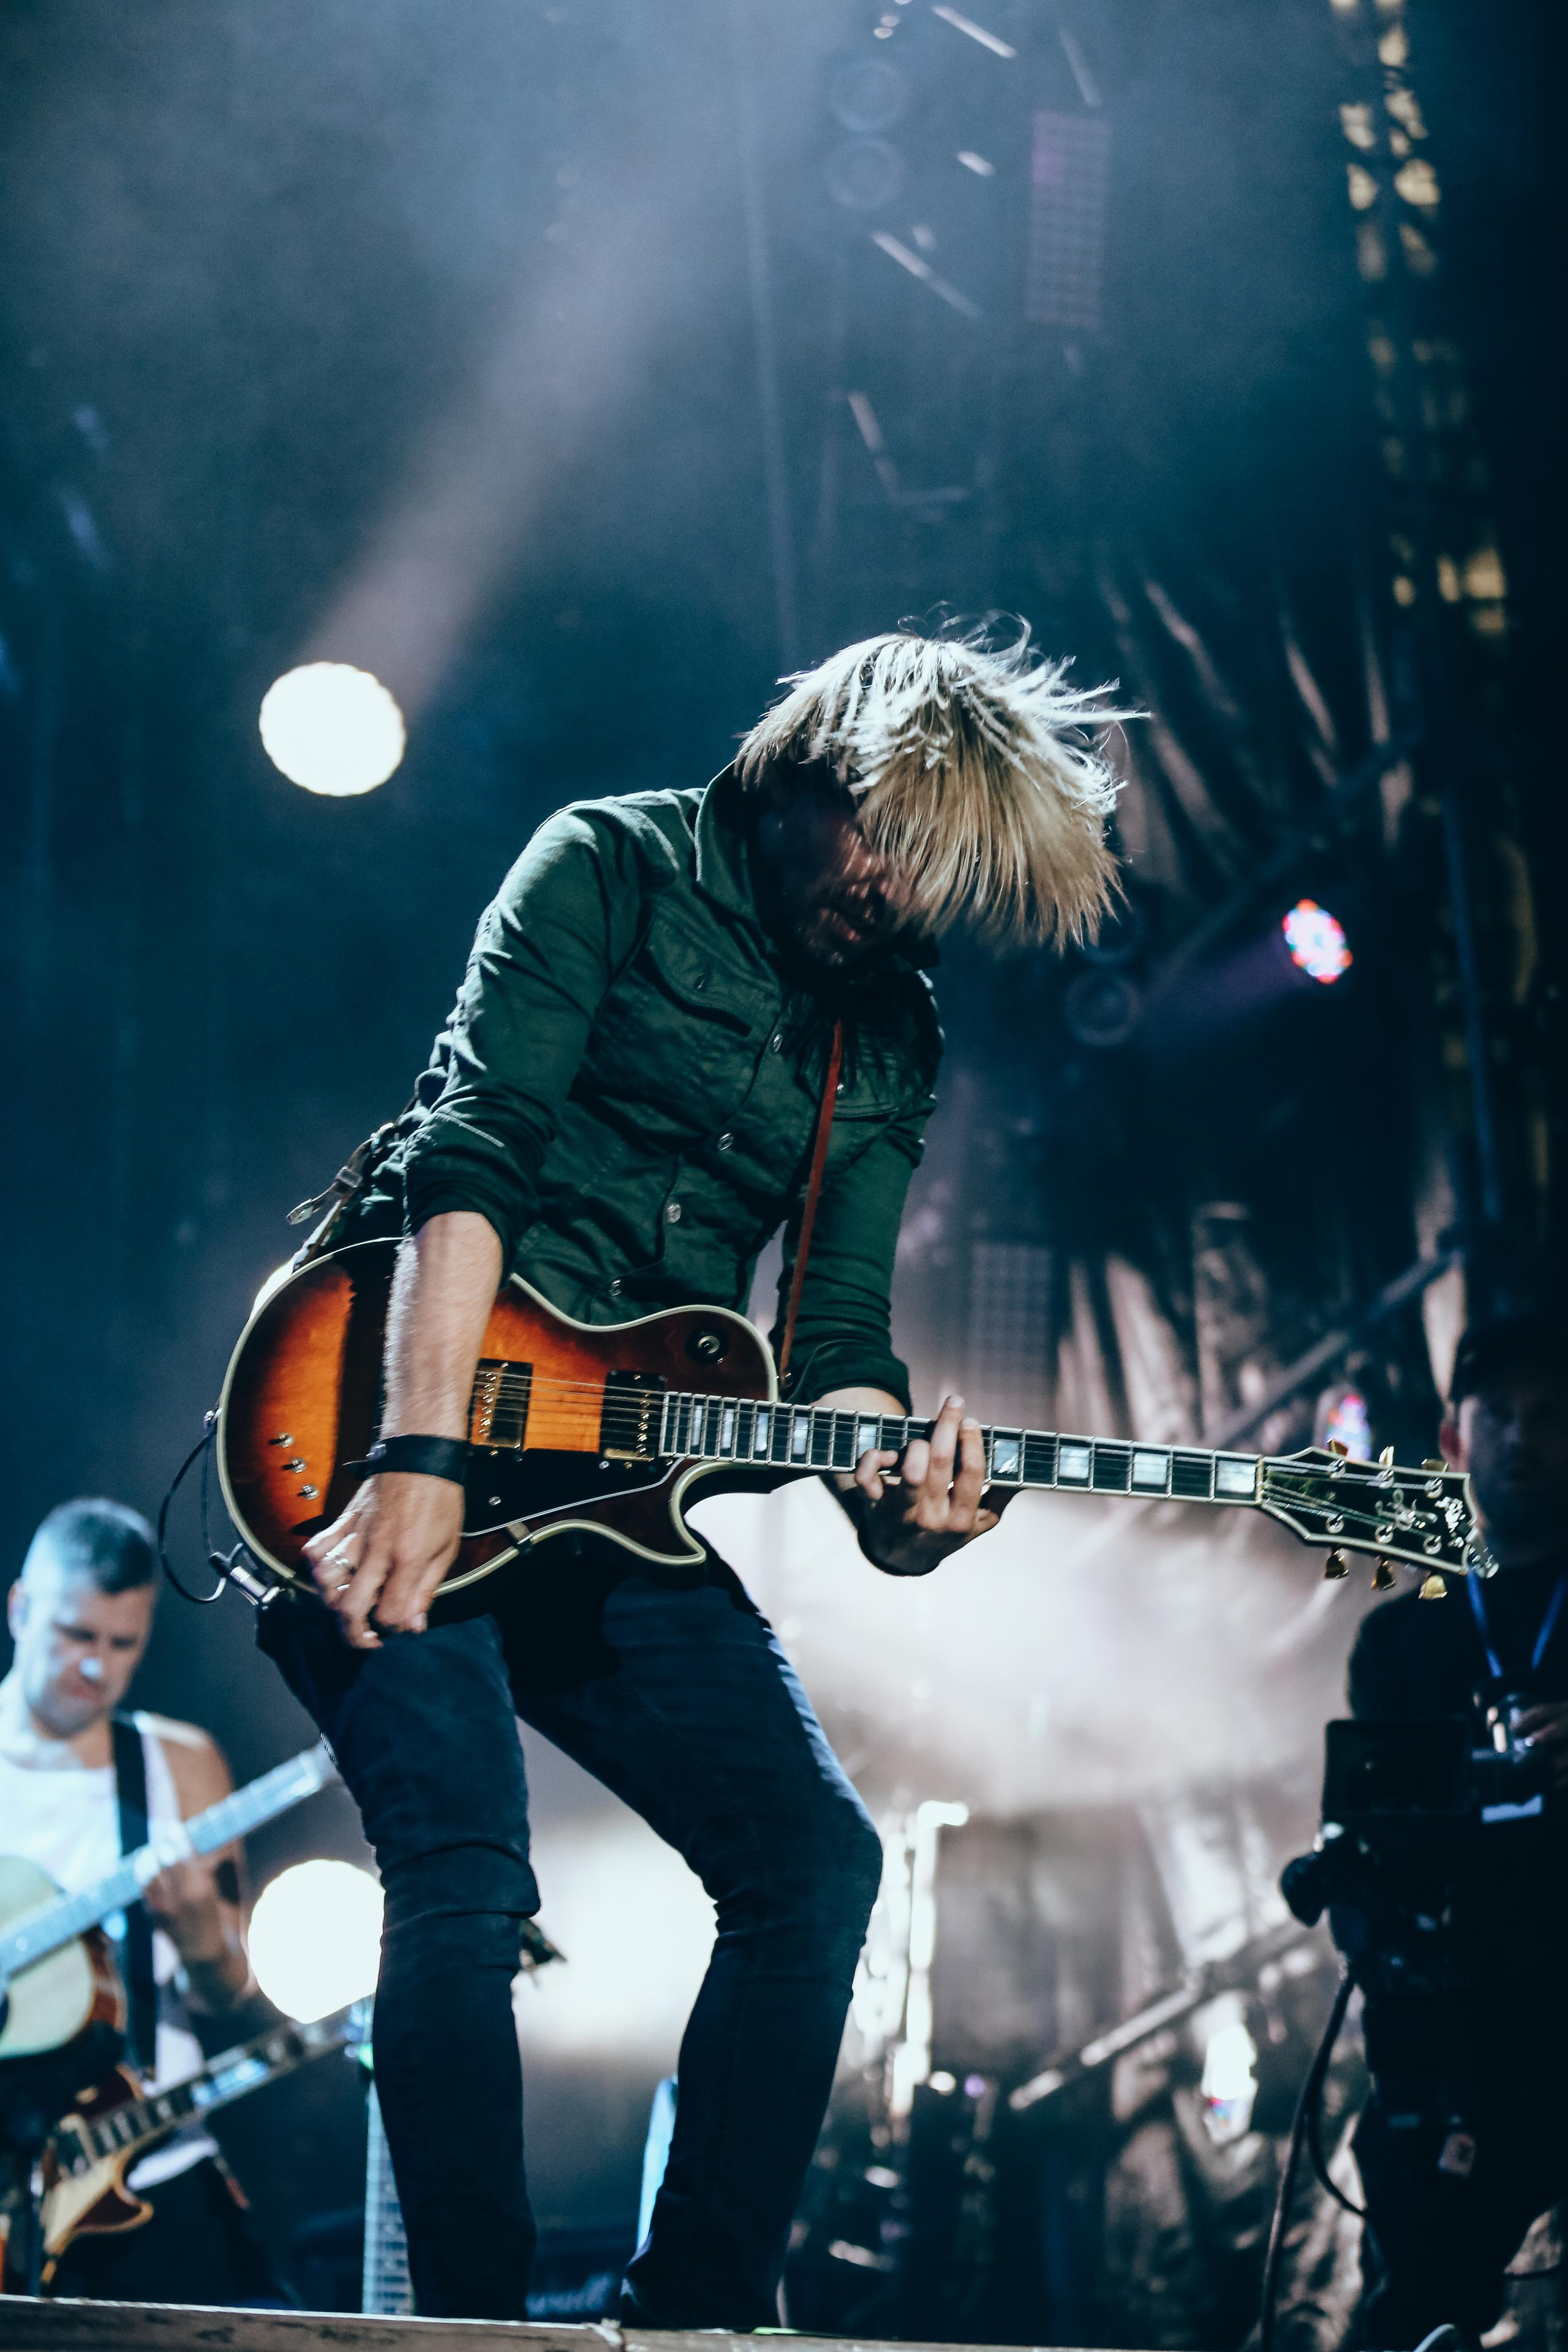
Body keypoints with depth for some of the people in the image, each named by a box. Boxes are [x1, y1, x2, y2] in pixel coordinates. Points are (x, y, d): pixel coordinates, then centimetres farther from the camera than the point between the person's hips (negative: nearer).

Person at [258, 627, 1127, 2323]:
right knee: (465, 1877, -20)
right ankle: (474, 2331, -14)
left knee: (818, 1862, -2)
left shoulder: (891, 1034, 14)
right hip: (400, 1432, -6)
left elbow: (836, 1330, 8)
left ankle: (693, 2315, 3)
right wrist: (425, 1463, -26)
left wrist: (888, 1496, -16)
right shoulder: (614, 868, -3)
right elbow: (474, 1157, -15)